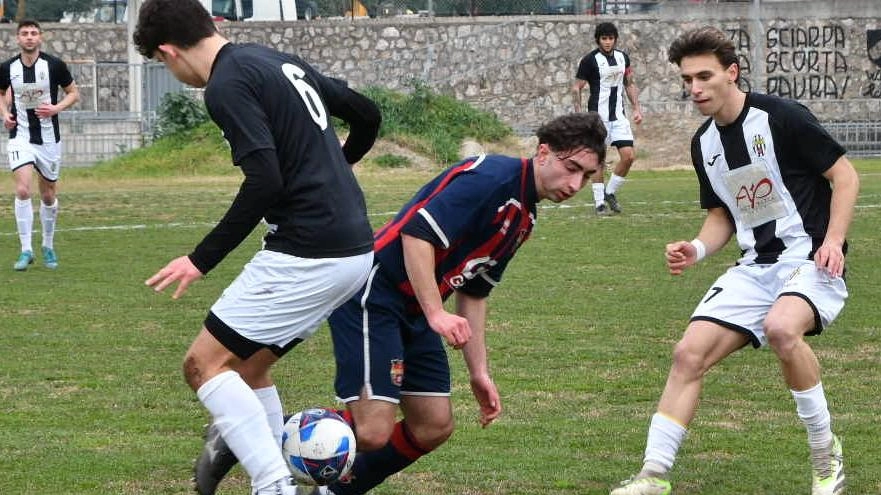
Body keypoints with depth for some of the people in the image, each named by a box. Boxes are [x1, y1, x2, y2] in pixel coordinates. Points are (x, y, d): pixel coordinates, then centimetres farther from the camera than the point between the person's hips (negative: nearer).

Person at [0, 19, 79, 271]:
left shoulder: (55, 65, -7)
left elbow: (73, 93, 4)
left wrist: (57, 108, -15)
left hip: (49, 138, 0)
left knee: (48, 195, 10)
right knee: (22, 190, -17)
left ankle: (48, 247, 30)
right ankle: (26, 250, -10)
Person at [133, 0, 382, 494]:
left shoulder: (227, 85, -11)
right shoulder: (279, 61, 14)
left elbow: (265, 182, -21)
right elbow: (367, 114, 22)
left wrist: (201, 260, -15)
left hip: (307, 256, -9)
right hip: (357, 249, 9)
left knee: (204, 364, -3)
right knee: (248, 366, 18)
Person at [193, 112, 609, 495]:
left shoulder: (524, 216, 15)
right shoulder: (492, 177, -17)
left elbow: (473, 294, 22)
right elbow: (417, 234, -24)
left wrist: (479, 371, 18)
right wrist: (436, 313, -27)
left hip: (414, 313, 10)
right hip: (373, 294, -10)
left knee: (434, 427, 5)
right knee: (373, 432, -18)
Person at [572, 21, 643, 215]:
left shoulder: (623, 57, 9)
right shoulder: (590, 60, -7)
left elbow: (629, 85, 20)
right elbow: (577, 87, -4)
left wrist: (636, 108, 12)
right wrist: (579, 114, -13)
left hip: (618, 115, 5)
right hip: (597, 116, -5)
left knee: (629, 155, -4)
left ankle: (610, 192, 14)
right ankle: (599, 202, 5)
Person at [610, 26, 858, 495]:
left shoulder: (782, 117, -12)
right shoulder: (703, 143, 9)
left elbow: (845, 175, -7)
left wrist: (833, 240, -18)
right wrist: (697, 249, 0)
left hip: (810, 259, -7)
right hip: (755, 267, 7)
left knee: (781, 326, -36)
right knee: (689, 353, -7)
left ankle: (826, 453, -15)